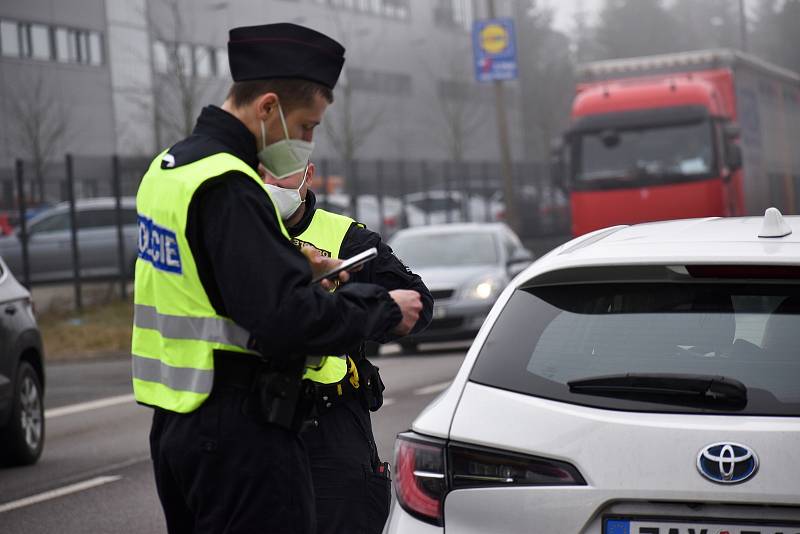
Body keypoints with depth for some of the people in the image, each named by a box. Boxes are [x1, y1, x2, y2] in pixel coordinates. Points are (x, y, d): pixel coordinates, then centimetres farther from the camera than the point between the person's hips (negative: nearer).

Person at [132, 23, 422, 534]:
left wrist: (293, 264, 14)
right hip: (240, 433, -10)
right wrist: (385, 310, -13)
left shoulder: (168, 167, 12)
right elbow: (286, 322, -26)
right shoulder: (228, 188, -20)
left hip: (175, 423, 10)